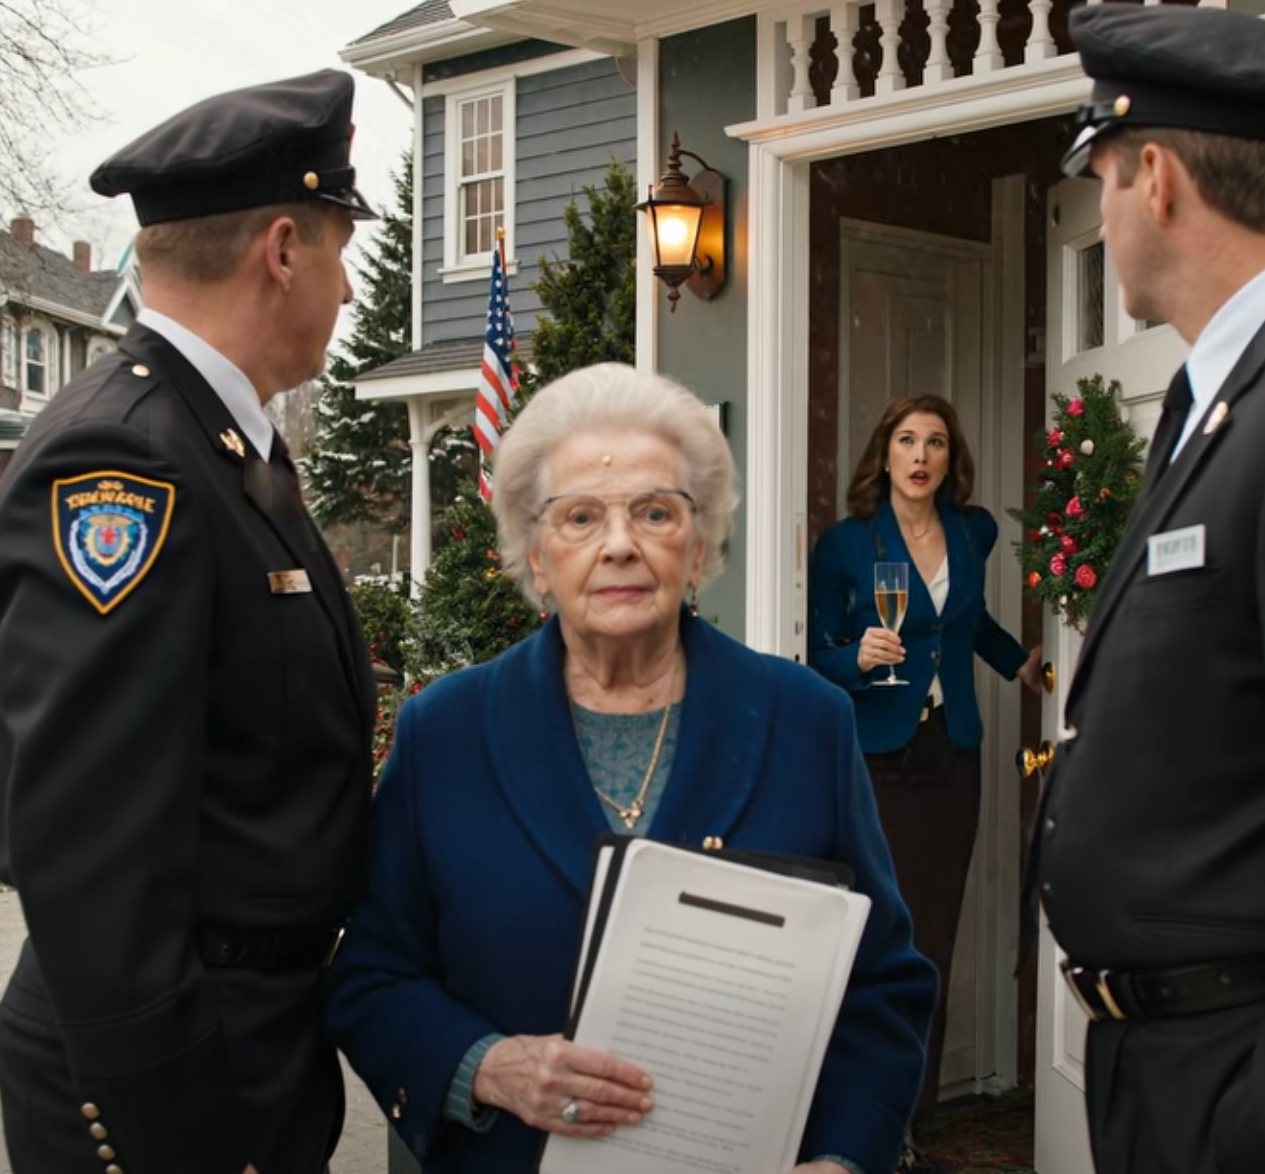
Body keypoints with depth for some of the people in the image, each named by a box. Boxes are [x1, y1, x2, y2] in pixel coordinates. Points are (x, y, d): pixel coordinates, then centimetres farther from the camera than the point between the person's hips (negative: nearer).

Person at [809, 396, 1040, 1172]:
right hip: (877, 760, -4)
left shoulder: (974, 531, 7)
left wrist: (1017, 661, 26)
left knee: (934, 945, 4)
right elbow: (820, 659, -5)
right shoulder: (846, 543, -6)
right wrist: (860, 658, -23)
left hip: (952, 756, 4)